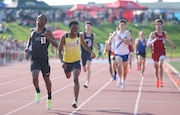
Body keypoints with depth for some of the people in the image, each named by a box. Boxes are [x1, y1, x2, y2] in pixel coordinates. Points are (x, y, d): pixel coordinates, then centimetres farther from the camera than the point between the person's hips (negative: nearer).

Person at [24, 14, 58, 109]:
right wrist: (27, 47, 7)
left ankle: (49, 99, 30)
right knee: (35, 76, -21)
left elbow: (56, 45, -10)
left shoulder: (47, 32, -6)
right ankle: (38, 92, 8)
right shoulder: (32, 31, 5)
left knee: (46, 79, 11)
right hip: (34, 58, 2)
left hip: (44, 58, -2)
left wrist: (48, 38, -25)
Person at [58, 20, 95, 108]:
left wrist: (91, 52, -1)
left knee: (76, 79, -22)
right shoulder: (64, 37, -16)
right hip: (67, 61, 1)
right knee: (68, 76, 28)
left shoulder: (80, 36, -9)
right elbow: (59, 50, -13)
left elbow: (83, 44, 12)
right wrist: (62, 62, -27)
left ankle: (75, 101, -24)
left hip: (76, 61, -1)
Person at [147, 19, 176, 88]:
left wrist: (172, 44, 40)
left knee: (160, 65, -23)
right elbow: (148, 44, -19)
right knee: (156, 68, 12)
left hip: (162, 53, 0)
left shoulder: (165, 33, 1)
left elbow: (167, 39, 25)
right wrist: (153, 40, -37)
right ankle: (157, 80, 37)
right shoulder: (153, 34, -10)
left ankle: (161, 81, -21)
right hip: (155, 53, 0)